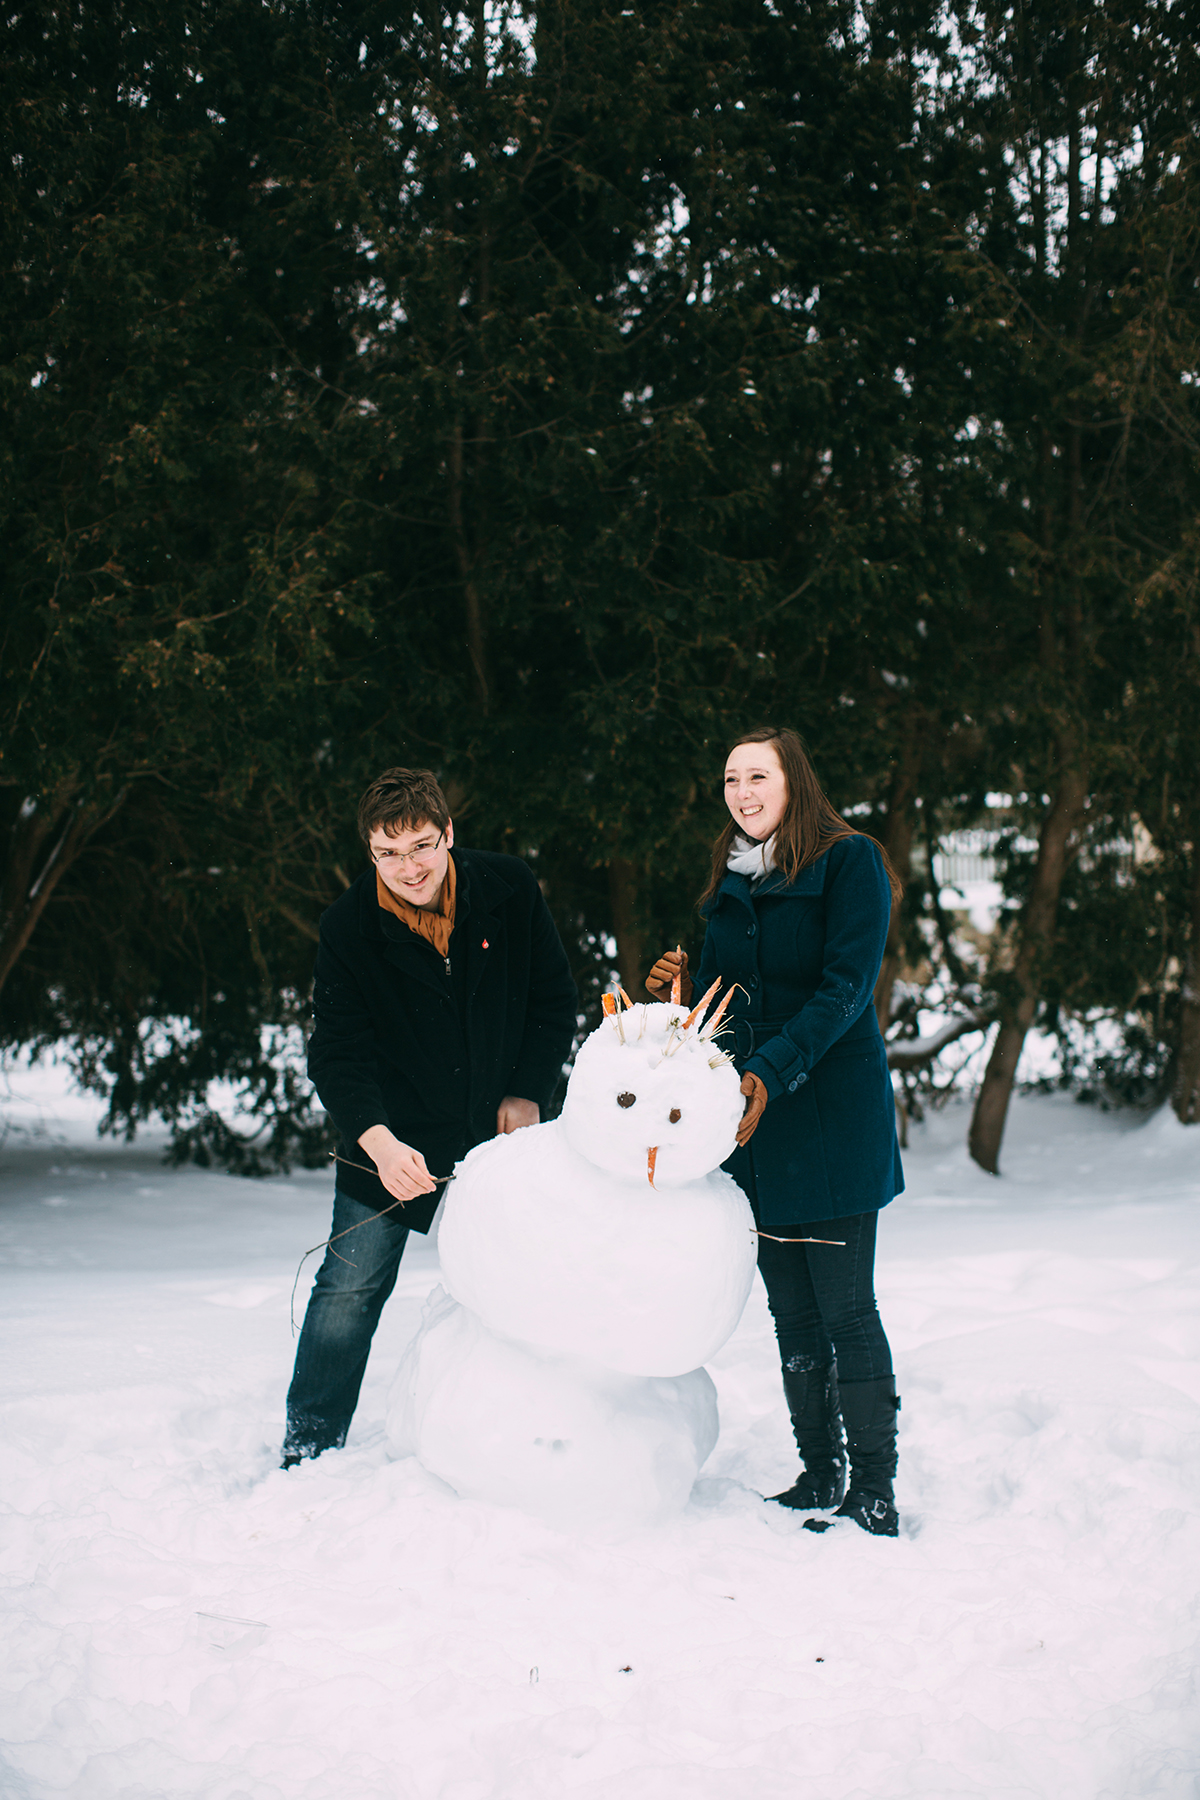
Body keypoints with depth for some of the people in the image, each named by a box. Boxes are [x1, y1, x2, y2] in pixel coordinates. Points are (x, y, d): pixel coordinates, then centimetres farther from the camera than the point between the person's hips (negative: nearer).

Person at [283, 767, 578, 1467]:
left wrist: (527, 1092, -5)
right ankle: (308, 1451, 10)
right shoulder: (349, 928, -16)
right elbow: (339, 1053, -19)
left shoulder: (510, 889, -12)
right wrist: (377, 1139, -36)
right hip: (395, 1134, -2)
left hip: (500, 1125, 2)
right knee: (350, 1289, -5)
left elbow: (553, 998, 2)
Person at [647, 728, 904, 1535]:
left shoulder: (849, 862, -6)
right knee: (792, 1313, 9)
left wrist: (772, 1072, -24)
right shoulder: (731, 881, 14)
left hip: (833, 1111, -6)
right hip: (753, 1115, 6)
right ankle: (818, 1481, 18)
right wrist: (682, 987, -4)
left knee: (846, 1310, -6)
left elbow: (844, 986, -15)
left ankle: (875, 1495, 0)